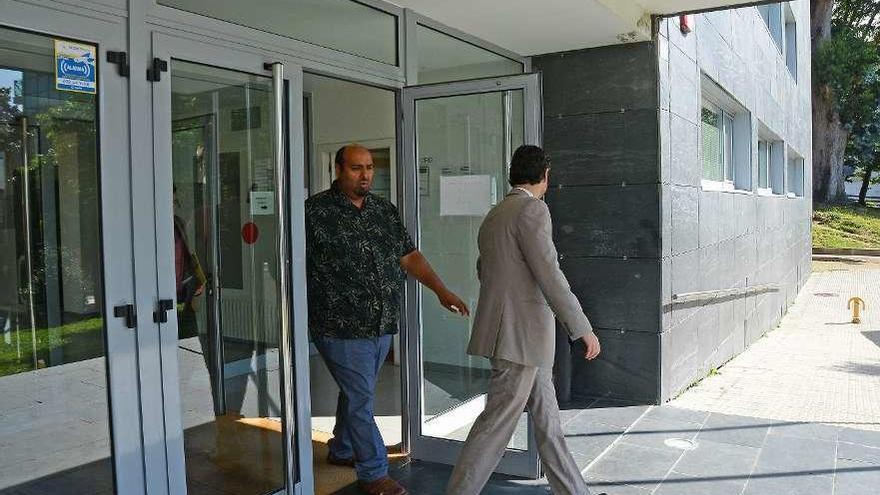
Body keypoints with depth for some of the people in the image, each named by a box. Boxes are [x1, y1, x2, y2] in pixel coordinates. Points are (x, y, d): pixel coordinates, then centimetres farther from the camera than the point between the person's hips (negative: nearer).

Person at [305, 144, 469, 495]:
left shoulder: (384, 210, 9)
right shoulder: (316, 212, -8)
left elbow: (409, 256, 11)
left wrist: (441, 291, 2)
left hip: (382, 324, 6)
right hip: (341, 327, -6)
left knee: (357, 392, 20)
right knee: (361, 397, 0)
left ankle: (342, 450, 41)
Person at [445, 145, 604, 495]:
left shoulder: (493, 216, 15)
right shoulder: (532, 209, -12)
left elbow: (483, 271, 28)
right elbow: (549, 275, -19)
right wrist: (583, 328, -15)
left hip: (524, 336, 9)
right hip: (520, 334, -9)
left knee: (546, 418, 15)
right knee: (497, 423, -3)